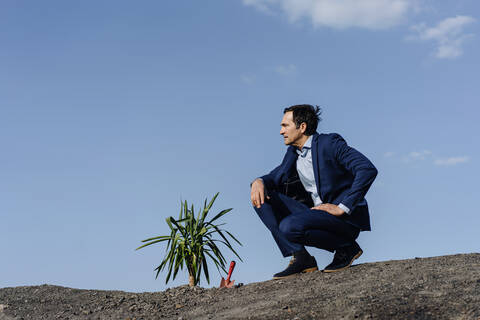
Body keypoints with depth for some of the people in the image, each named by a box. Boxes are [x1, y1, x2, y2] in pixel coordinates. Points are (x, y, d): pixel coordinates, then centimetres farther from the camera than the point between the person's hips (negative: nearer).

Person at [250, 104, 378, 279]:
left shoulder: (330, 143, -11)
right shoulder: (293, 153, 13)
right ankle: (300, 257, -9)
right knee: (262, 199, -4)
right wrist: (259, 182, -9)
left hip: (346, 219, -8)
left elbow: (368, 170, -21)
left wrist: (342, 208, -22)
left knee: (290, 227, -31)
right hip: (316, 214, 8)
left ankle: (346, 248, -7)